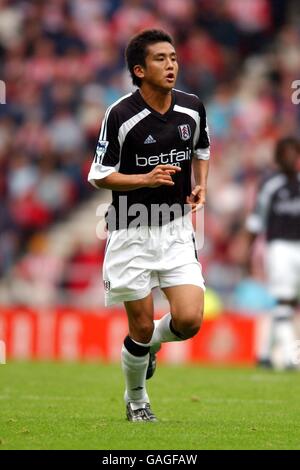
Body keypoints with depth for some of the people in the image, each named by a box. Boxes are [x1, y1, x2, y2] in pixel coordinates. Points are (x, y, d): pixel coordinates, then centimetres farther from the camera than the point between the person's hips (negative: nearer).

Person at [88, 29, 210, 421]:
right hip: (132, 232, -3)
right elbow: (99, 176, -9)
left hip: (177, 230, 4)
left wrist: (201, 184, 0)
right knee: (141, 327, 1)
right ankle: (136, 402, 27)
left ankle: (150, 343, 26)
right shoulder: (121, 115, -15)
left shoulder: (193, 109, -1)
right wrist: (147, 178, -23)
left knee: (190, 320, -10)